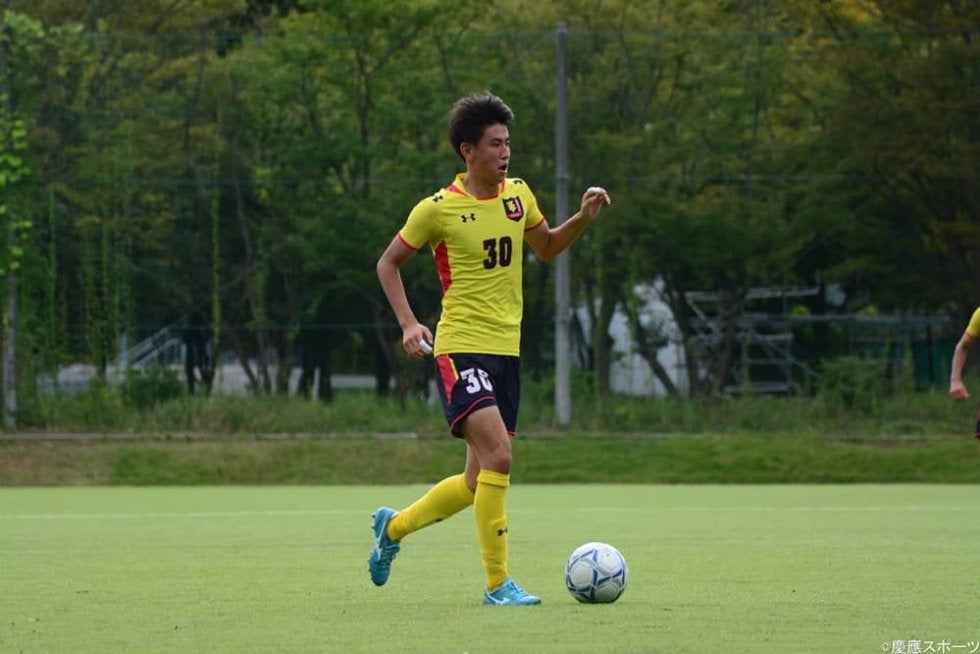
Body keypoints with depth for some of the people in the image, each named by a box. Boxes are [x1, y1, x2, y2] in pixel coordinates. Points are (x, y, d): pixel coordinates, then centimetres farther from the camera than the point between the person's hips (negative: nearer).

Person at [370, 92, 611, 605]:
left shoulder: (517, 195, 8)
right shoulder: (438, 209, -7)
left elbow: (546, 247, 24)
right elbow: (388, 264, 4)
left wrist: (584, 217, 7)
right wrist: (407, 323, -7)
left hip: (506, 352, 7)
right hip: (461, 349, -7)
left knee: (478, 481, 10)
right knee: (497, 456, -23)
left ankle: (393, 526, 34)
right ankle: (498, 583, -15)